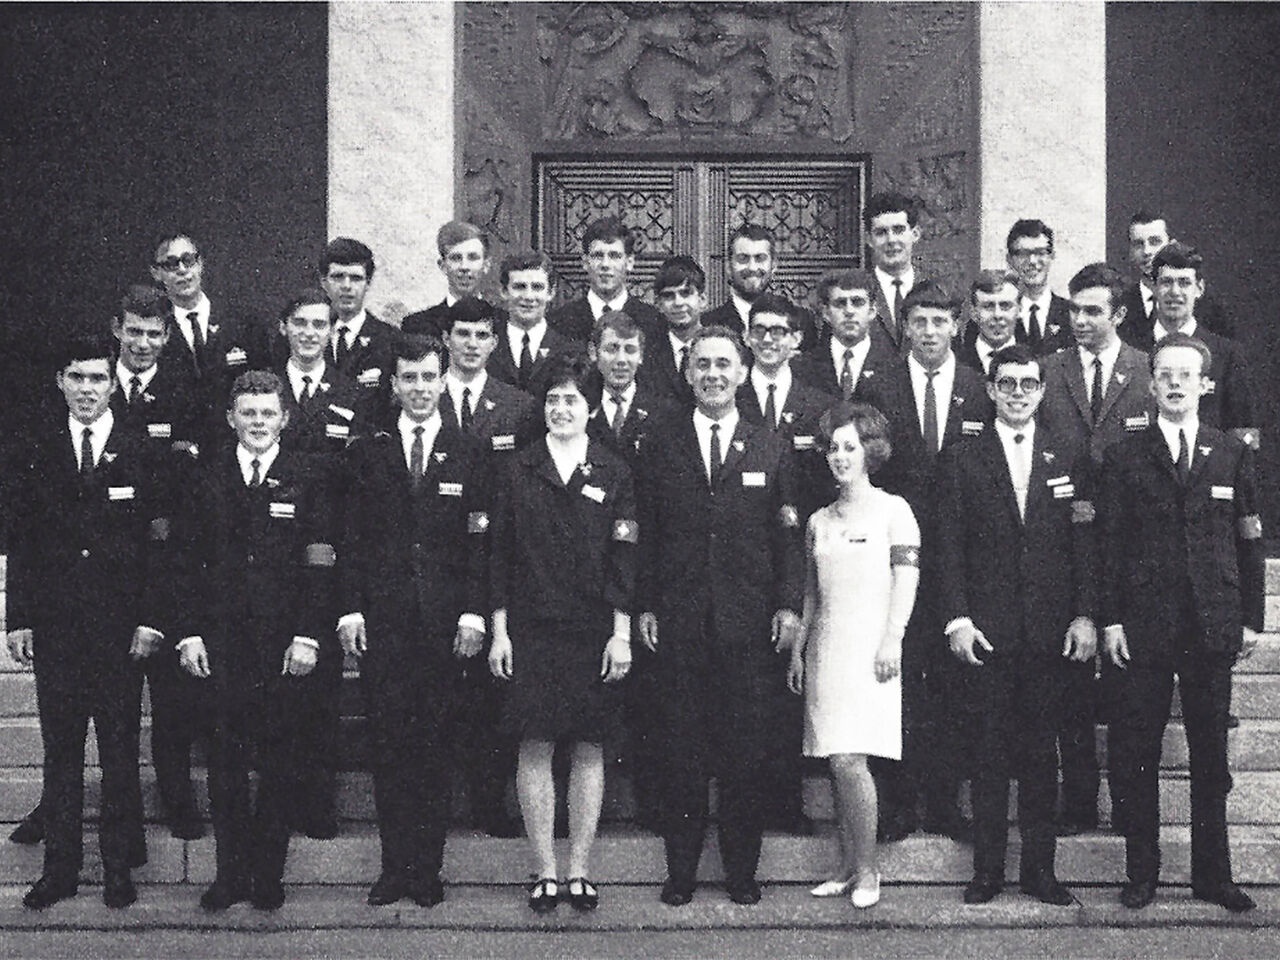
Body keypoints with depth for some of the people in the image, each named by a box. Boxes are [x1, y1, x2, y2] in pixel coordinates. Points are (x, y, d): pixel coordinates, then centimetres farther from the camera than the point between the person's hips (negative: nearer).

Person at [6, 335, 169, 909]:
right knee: (59, 753, 8)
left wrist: (150, 620, -7)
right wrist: (18, 619, 0)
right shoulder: (39, 454, 7)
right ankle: (60, 867, 17)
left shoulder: (140, 455, 1)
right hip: (54, 626, 2)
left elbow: (157, 544, -1)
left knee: (119, 754, 5)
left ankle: (119, 867, 16)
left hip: (120, 626, -2)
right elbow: (22, 543, 7)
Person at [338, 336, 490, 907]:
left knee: (434, 745, 3)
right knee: (387, 744, 2)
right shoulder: (368, 452, 8)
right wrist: (350, 609, -2)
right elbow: (352, 538, 6)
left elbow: (480, 541, 3)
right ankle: (395, 866, 9)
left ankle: (428, 869, 10)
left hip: (444, 618, -1)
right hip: (381, 618, 1)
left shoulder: (469, 453, 6)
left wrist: (474, 613, -5)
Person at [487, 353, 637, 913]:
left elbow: (624, 559, 2)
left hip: (595, 631, 0)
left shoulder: (613, 474, 5)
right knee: (535, 748, 1)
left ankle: (580, 870, 13)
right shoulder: (518, 471, 6)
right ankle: (545, 872, 10)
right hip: (531, 630, 0)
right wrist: (499, 631, 0)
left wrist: (621, 633, -3)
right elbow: (500, 555, 5)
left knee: (589, 749, 4)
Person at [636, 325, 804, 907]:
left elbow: (788, 537, 6)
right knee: (680, 755, 4)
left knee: (749, 754, 3)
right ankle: (680, 871, 13)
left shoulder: (772, 451, 8)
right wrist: (644, 606, 0)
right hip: (678, 624, 0)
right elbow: (644, 535, 7)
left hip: (750, 624, 0)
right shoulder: (659, 447, 8)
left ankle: (742, 870, 14)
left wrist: (788, 605, -4)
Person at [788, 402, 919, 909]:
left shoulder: (893, 510, 1)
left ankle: (867, 871, -3)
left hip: (870, 647, -5)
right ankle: (847, 868, 12)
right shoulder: (819, 521, 16)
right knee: (836, 764, 5)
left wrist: (891, 641, -15)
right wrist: (798, 648, 13)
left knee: (849, 759, -13)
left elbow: (906, 580, -6)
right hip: (826, 651, 5)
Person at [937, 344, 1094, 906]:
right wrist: (957, 619, -7)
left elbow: (1082, 544, 7)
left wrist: (1084, 615, -2)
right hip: (985, 629, -1)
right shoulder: (962, 458, 4)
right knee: (987, 753, 3)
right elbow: (949, 545, 0)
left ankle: (1039, 868, 15)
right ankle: (987, 869, 11)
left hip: (1049, 629, 1)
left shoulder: (1065, 459, 9)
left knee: (1041, 752, 6)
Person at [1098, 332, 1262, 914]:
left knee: (1211, 752, 8)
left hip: (1214, 626, 1)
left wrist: (1251, 617, 3)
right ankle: (1141, 874, 13)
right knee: (1135, 755, 2)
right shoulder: (1125, 457, 5)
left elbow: (1250, 539, 9)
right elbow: (1109, 543, 2)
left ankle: (1212, 875, 19)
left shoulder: (1231, 454, 9)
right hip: (1143, 626, -1)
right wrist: (1110, 619, -5)